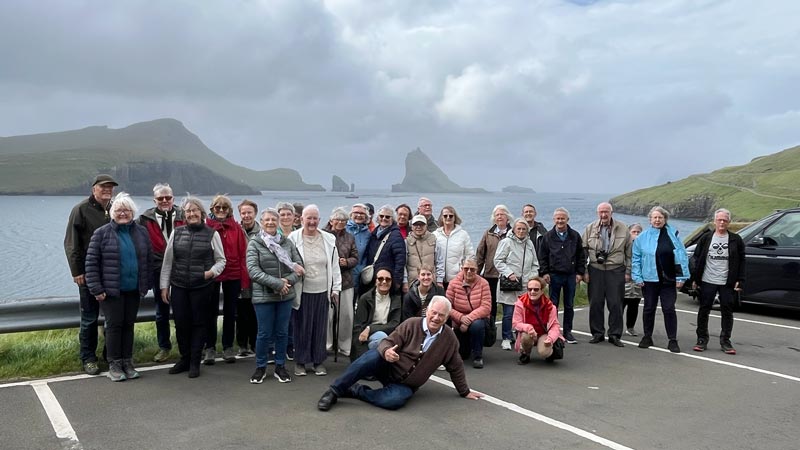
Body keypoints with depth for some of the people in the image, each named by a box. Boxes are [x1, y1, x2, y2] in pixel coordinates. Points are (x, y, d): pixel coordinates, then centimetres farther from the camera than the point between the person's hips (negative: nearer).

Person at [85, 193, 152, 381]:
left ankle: (127, 362, 21)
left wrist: (147, 284, 7)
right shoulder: (102, 233, -5)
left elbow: (148, 260, 12)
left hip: (134, 290, 4)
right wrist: (96, 289, -10)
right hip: (111, 290, -3)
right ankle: (114, 364, 13)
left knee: (129, 325, 11)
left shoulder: (141, 232, 6)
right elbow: (91, 263, -6)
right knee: (114, 325, 1)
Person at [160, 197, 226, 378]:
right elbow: (167, 261, 9)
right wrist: (164, 285, 7)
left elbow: (221, 260, 5)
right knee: (181, 323, 7)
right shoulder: (177, 233, 6)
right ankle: (184, 358, 25)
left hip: (202, 287, -2)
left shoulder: (212, 234, -1)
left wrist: (212, 271, -14)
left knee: (199, 323, 5)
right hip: (178, 286, 2)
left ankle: (195, 362, 17)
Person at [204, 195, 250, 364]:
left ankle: (228, 347, 21)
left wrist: (244, 279, -4)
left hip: (233, 275, 1)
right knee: (211, 312, 8)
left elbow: (243, 253, 0)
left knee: (230, 312, 10)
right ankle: (210, 348, 19)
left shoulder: (236, 228, 1)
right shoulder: (206, 227, -3)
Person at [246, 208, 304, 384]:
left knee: (282, 332, 11)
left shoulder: (287, 242, 5)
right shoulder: (254, 243, -5)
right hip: (263, 296, -3)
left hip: (286, 296, 3)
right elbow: (253, 270, -15)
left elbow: (299, 266, 4)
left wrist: (288, 281, -14)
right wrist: (277, 283, -20)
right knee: (264, 333, 5)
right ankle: (260, 367, 22)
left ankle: (280, 366, 24)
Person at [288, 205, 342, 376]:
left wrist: (336, 288, 7)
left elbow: (334, 266, 9)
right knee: (301, 327, 5)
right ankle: (300, 362, 19)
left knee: (320, 327, 9)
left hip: (322, 291, 3)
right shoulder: (293, 238, -5)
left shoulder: (329, 240, 6)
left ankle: (318, 361, 21)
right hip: (302, 291, -3)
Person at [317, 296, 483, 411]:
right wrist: (387, 351, -35)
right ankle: (334, 391, -25)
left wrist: (464, 391, 16)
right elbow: (388, 341, -11)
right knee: (372, 357, -36)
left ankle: (356, 390, -15)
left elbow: (455, 367, 10)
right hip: (387, 366, -1)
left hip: (405, 385, 1)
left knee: (395, 400, -36)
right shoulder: (411, 324, -9)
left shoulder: (449, 338, -2)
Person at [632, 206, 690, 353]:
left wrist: (680, 277, -6)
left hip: (669, 280, -1)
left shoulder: (673, 235, 0)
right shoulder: (643, 236, 2)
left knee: (669, 309, 0)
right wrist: (638, 277, -3)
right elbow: (636, 258, 3)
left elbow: (681, 256, -1)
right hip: (649, 279, 1)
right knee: (649, 308, 11)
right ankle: (647, 337, 23)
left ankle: (673, 340, 9)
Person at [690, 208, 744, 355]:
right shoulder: (706, 238, 5)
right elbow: (697, 259, 6)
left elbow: (741, 262, 3)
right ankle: (702, 340, 13)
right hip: (707, 281, 0)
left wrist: (740, 281, -4)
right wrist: (695, 279, 1)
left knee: (727, 311, 4)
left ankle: (725, 341, 15)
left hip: (727, 283, 0)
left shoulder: (735, 240, 3)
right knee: (704, 310, 4)